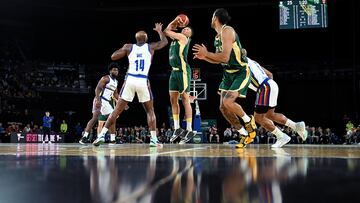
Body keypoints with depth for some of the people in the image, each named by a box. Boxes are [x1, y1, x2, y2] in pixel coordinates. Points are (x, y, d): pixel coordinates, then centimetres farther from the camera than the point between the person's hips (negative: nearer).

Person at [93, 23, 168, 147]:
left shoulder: (129, 47, 9)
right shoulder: (151, 47, 10)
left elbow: (113, 57, 11)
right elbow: (165, 41, 26)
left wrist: (123, 48, 25)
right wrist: (159, 30, 43)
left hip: (130, 80, 1)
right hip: (143, 82, -1)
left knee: (117, 110, 6)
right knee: (150, 111, 12)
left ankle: (102, 135, 1)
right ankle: (154, 139, 3)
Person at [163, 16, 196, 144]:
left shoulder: (183, 37, -1)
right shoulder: (176, 37, 20)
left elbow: (166, 32, -2)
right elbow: (167, 30, 27)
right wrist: (175, 21, 19)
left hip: (183, 71, -8)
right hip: (174, 71, 8)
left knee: (185, 100, -7)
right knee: (173, 99, 6)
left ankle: (189, 131, -4)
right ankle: (177, 129, 12)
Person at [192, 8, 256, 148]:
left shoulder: (227, 31, -18)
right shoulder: (218, 36, 11)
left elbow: (225, 57, -28)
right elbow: (219, 60, 20)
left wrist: (206, 53, -19)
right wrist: (204, 57, 7)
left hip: (241, 72, -9)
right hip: (229, 73, 9)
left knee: (228, 102, -24)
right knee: (223, 107, 3)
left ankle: (249, 121, 4)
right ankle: (245, 135, 15)